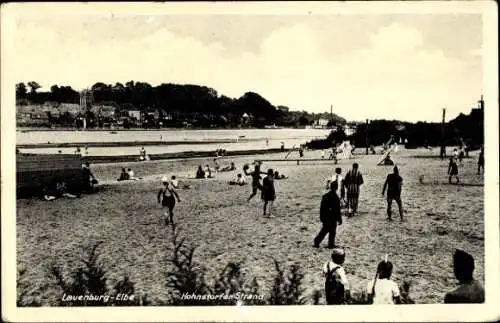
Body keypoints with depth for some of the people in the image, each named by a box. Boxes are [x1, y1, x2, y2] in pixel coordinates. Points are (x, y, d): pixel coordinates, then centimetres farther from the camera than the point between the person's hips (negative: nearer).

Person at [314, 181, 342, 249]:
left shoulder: (325, 196, 0)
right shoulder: (335, 198, -19)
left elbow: (321, 208, 8)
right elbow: (337, 210, -15)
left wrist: (321, 217, 17)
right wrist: (339, 219, -7)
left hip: (325, 217, 6)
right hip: (332, 218, -6)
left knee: (324, 230, 18)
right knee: (332, 231, 8)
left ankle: (317, 241, 10)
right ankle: (331, 244, 16)